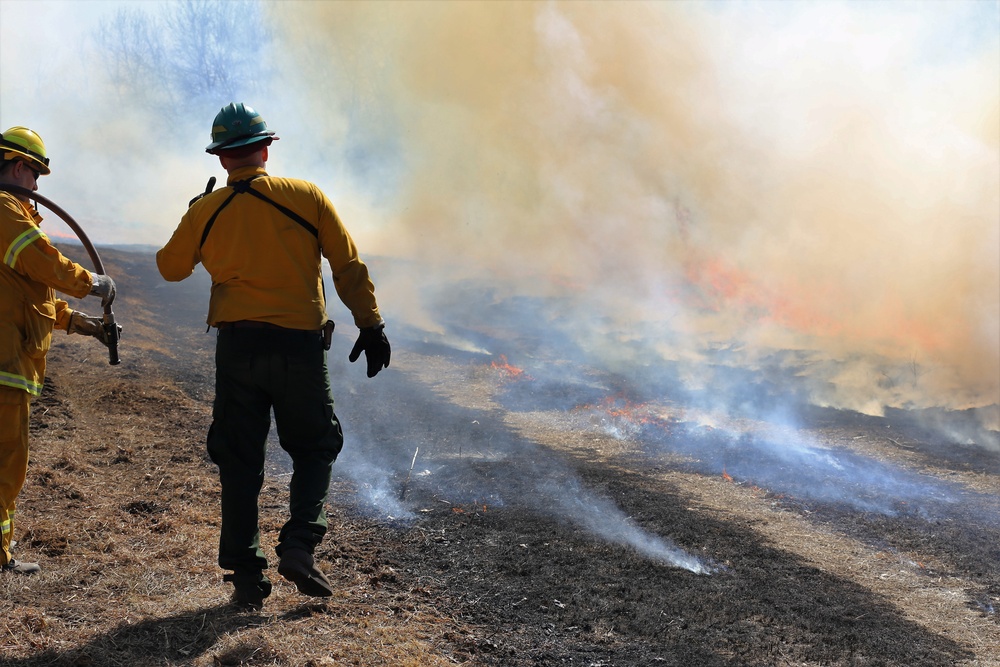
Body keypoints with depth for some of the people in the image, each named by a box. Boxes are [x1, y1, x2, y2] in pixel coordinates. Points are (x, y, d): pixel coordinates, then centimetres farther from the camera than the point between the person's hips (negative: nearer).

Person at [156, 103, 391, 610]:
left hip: (236, 348, 1)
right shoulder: (306, 197, -2)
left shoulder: (205, 211, 2)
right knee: (314, 450, 16)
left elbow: (170, 268, 17)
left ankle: (245, 576, 11)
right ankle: (299, 544, -2)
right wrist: (370, 325, 4)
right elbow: (349, 266, -2)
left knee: (239, 464, 10)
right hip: (300, 345, -1)